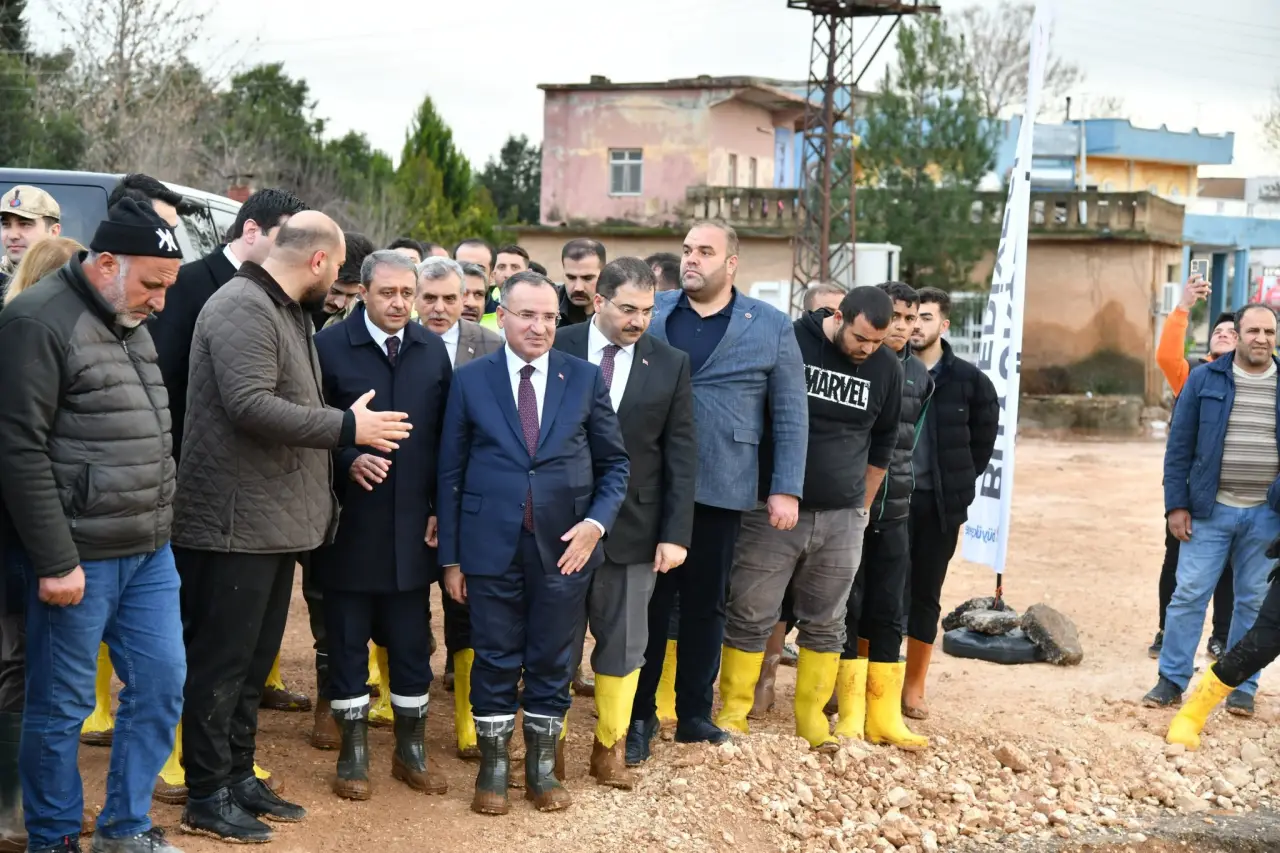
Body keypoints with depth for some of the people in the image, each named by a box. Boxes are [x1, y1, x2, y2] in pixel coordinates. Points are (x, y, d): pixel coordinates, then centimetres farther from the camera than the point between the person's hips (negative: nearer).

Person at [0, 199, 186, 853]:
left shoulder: (132, 322, 13)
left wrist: (161, 525, 15)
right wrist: (55, 561, -17)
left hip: (151, 550, 8)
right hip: (81, 556, -8)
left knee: (162, 684, 11)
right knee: (60, 706, 3)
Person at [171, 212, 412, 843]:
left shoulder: (287, 313, 16)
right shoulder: (242, 308, -16)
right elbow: (250, 405, -26)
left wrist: (344, 450, 8)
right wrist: (347, 427, -20)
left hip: (276, 523, 10)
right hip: (235, 525, -10)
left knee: (253, 662, 17)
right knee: (221, 662, 0)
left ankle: (238, 778, 28)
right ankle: (207, 797, 10)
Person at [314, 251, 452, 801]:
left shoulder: (433, 351, 7)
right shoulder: (329, 347, -5)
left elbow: (445, 436, 8)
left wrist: (441, 508, 3)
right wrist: (347, 459, -20)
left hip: (412, 525, 3)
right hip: (349, 523, -3)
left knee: (412, 643, 9)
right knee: (347, 642, 7)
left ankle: (410, 749, 23)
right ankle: (354, 753, 18)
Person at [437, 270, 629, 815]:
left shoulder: (586, 379, 3)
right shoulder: (470, 381, 1)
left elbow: (614, 463, 7)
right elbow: (450, 473, 3)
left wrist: (596, 522, -10)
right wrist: (451, 556, 0)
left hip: (564, 546, 1)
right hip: (492, 547, -1)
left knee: (552, 662, 9)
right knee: (495, 660, 7)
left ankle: (541, 766, 24)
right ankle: (493, 766, 22)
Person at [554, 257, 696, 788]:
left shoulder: (671, 364, 0)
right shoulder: (558, 350, -4)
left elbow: (682, 455, 0)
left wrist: (676, 534, -5)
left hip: (632, 528, 1)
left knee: (623, 644, 8)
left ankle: (609, 748, 21)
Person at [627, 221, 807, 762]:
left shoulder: (771, 327, 2)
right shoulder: (651, 313, 5)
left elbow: (790, 415, 2)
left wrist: (785, 489, -3)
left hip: (720, 491, 0)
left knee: (705, 605, 10)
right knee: (648, 601, 7)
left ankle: (694, 714, 23)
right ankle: (640, 715, 17)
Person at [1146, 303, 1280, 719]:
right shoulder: (1205, 379, 0)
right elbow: (1180, 445, 0)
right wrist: (1176, 504, -5)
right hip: (1210, 509, -1)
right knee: (1189, 593, -1)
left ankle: (1242, 686, 19)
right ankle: (1172, 680, 10)